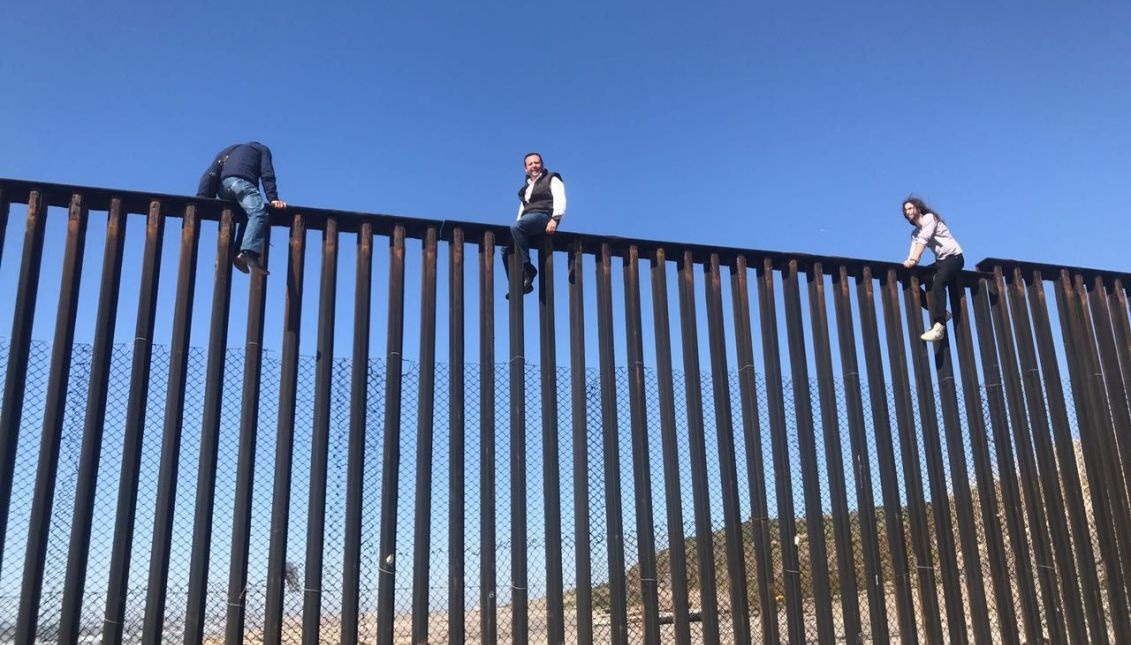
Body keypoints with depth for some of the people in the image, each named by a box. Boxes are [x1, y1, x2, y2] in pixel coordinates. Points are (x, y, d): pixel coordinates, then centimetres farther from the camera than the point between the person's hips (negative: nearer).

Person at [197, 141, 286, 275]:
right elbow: (267, 174, 10)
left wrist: (201, 197, 14)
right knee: (258, 212, -20)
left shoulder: (227, 151, 41)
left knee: (248, 214, 17)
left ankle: (237, 253, -4)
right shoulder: (262, 149, 30)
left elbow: (208, 175, 24)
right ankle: (249, 252, -46)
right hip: (241, 181, -6)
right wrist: (273, 199, -2)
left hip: (222, 186, 6)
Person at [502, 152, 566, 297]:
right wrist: (517, 226, 11)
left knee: (516, 227, -35)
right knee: (507, 248, -12)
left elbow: (560, 200, -4)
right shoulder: (525, 188, 31)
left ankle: (527, 267, -34)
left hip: (543, 216, -7)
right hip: (527, 219, 7)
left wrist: (555, 219, -22)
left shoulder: (552, 179, 11)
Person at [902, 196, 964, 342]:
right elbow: (914, 251, 1)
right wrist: (909, 262, -23)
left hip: (954, 256, -8)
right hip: (940, 261, 9)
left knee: (937, 283, -33)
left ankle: (939, 326, -42)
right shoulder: (915, 233, 17)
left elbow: (923, 240, -21)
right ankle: (941, 313, 2)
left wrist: (913, 260, -34)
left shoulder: (929, 218, -6)